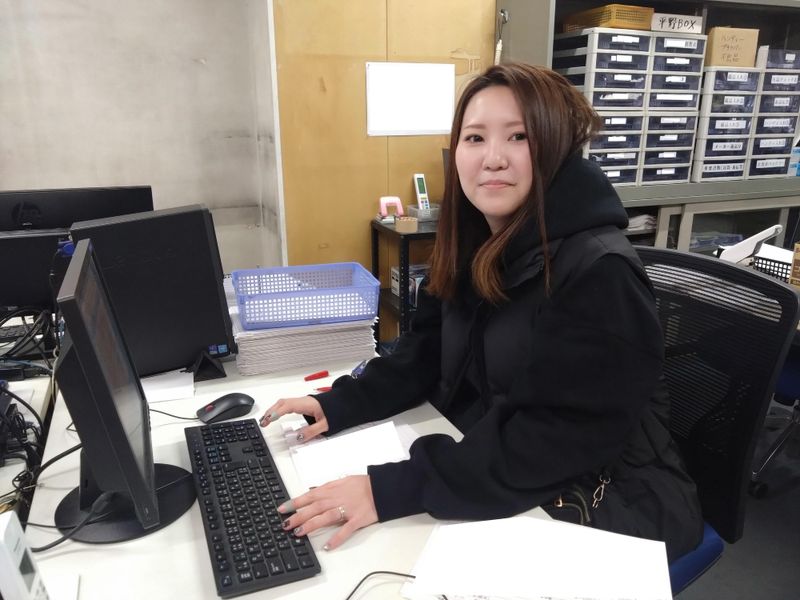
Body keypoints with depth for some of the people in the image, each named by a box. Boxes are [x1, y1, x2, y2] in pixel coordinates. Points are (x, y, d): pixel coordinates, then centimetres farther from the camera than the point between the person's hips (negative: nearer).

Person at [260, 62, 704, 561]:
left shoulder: (599, 273, -25)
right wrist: (339, 405, -10)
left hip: (606, 506, -6)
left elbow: (555, 440, -29)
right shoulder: (473, 249, 0)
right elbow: (426, 356, 5)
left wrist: (394, 490, -33)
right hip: (495, 473, 6)